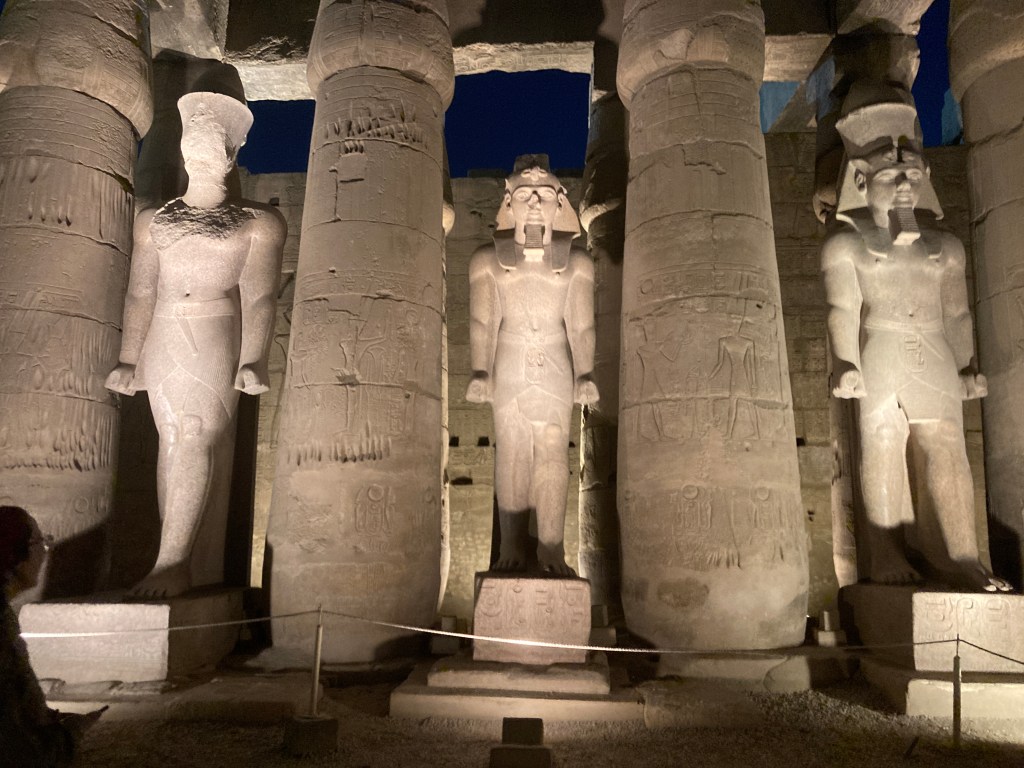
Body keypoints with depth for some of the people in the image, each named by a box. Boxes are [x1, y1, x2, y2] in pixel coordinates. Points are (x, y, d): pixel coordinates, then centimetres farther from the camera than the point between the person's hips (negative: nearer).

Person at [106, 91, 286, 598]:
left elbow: (259, 295, -5)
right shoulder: (154, 222, 18)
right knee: (172, 442, 2)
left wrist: (252, 360, -16)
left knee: (194, 441, -14)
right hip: (163, 338, 4)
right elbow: (140, 293, 12)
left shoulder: (257, 224, 6)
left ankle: (169, 563, -15)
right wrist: (128, 359, 4)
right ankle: (178, 563, 6)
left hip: (219, 337, -4)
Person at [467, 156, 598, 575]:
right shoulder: (488, 260, 4)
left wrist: (585, 375, -5)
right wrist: (480, 372, -10)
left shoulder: (576, 262, 6)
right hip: (509, 365, 0)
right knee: (511, 453, -2)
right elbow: (482, 320, 0)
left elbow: (582, 324, 4)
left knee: (553, 453, -5)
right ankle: (511, 547, 2)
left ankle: (551, 548, -2)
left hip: (556, 368, 0)